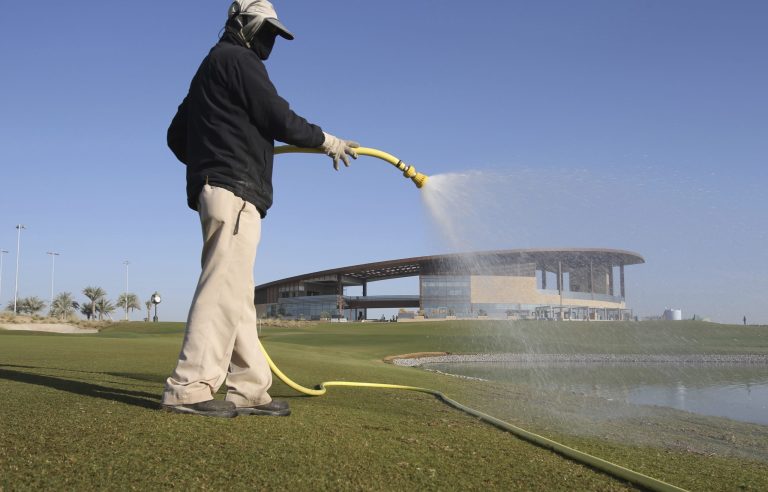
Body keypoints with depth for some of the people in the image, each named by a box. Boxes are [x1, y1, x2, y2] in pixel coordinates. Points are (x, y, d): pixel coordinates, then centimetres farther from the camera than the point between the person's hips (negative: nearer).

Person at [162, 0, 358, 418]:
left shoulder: (211, 66, 29)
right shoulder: (237, 59, 1)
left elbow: (177, 136, 28)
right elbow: (279, 118, -8)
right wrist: (328, 141, 3)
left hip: (214, 189, 10)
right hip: (234, 190, -10)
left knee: (237, 294, 5)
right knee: (224, 286, -16)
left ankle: (249, 390, 5)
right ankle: (190, 388, -18)